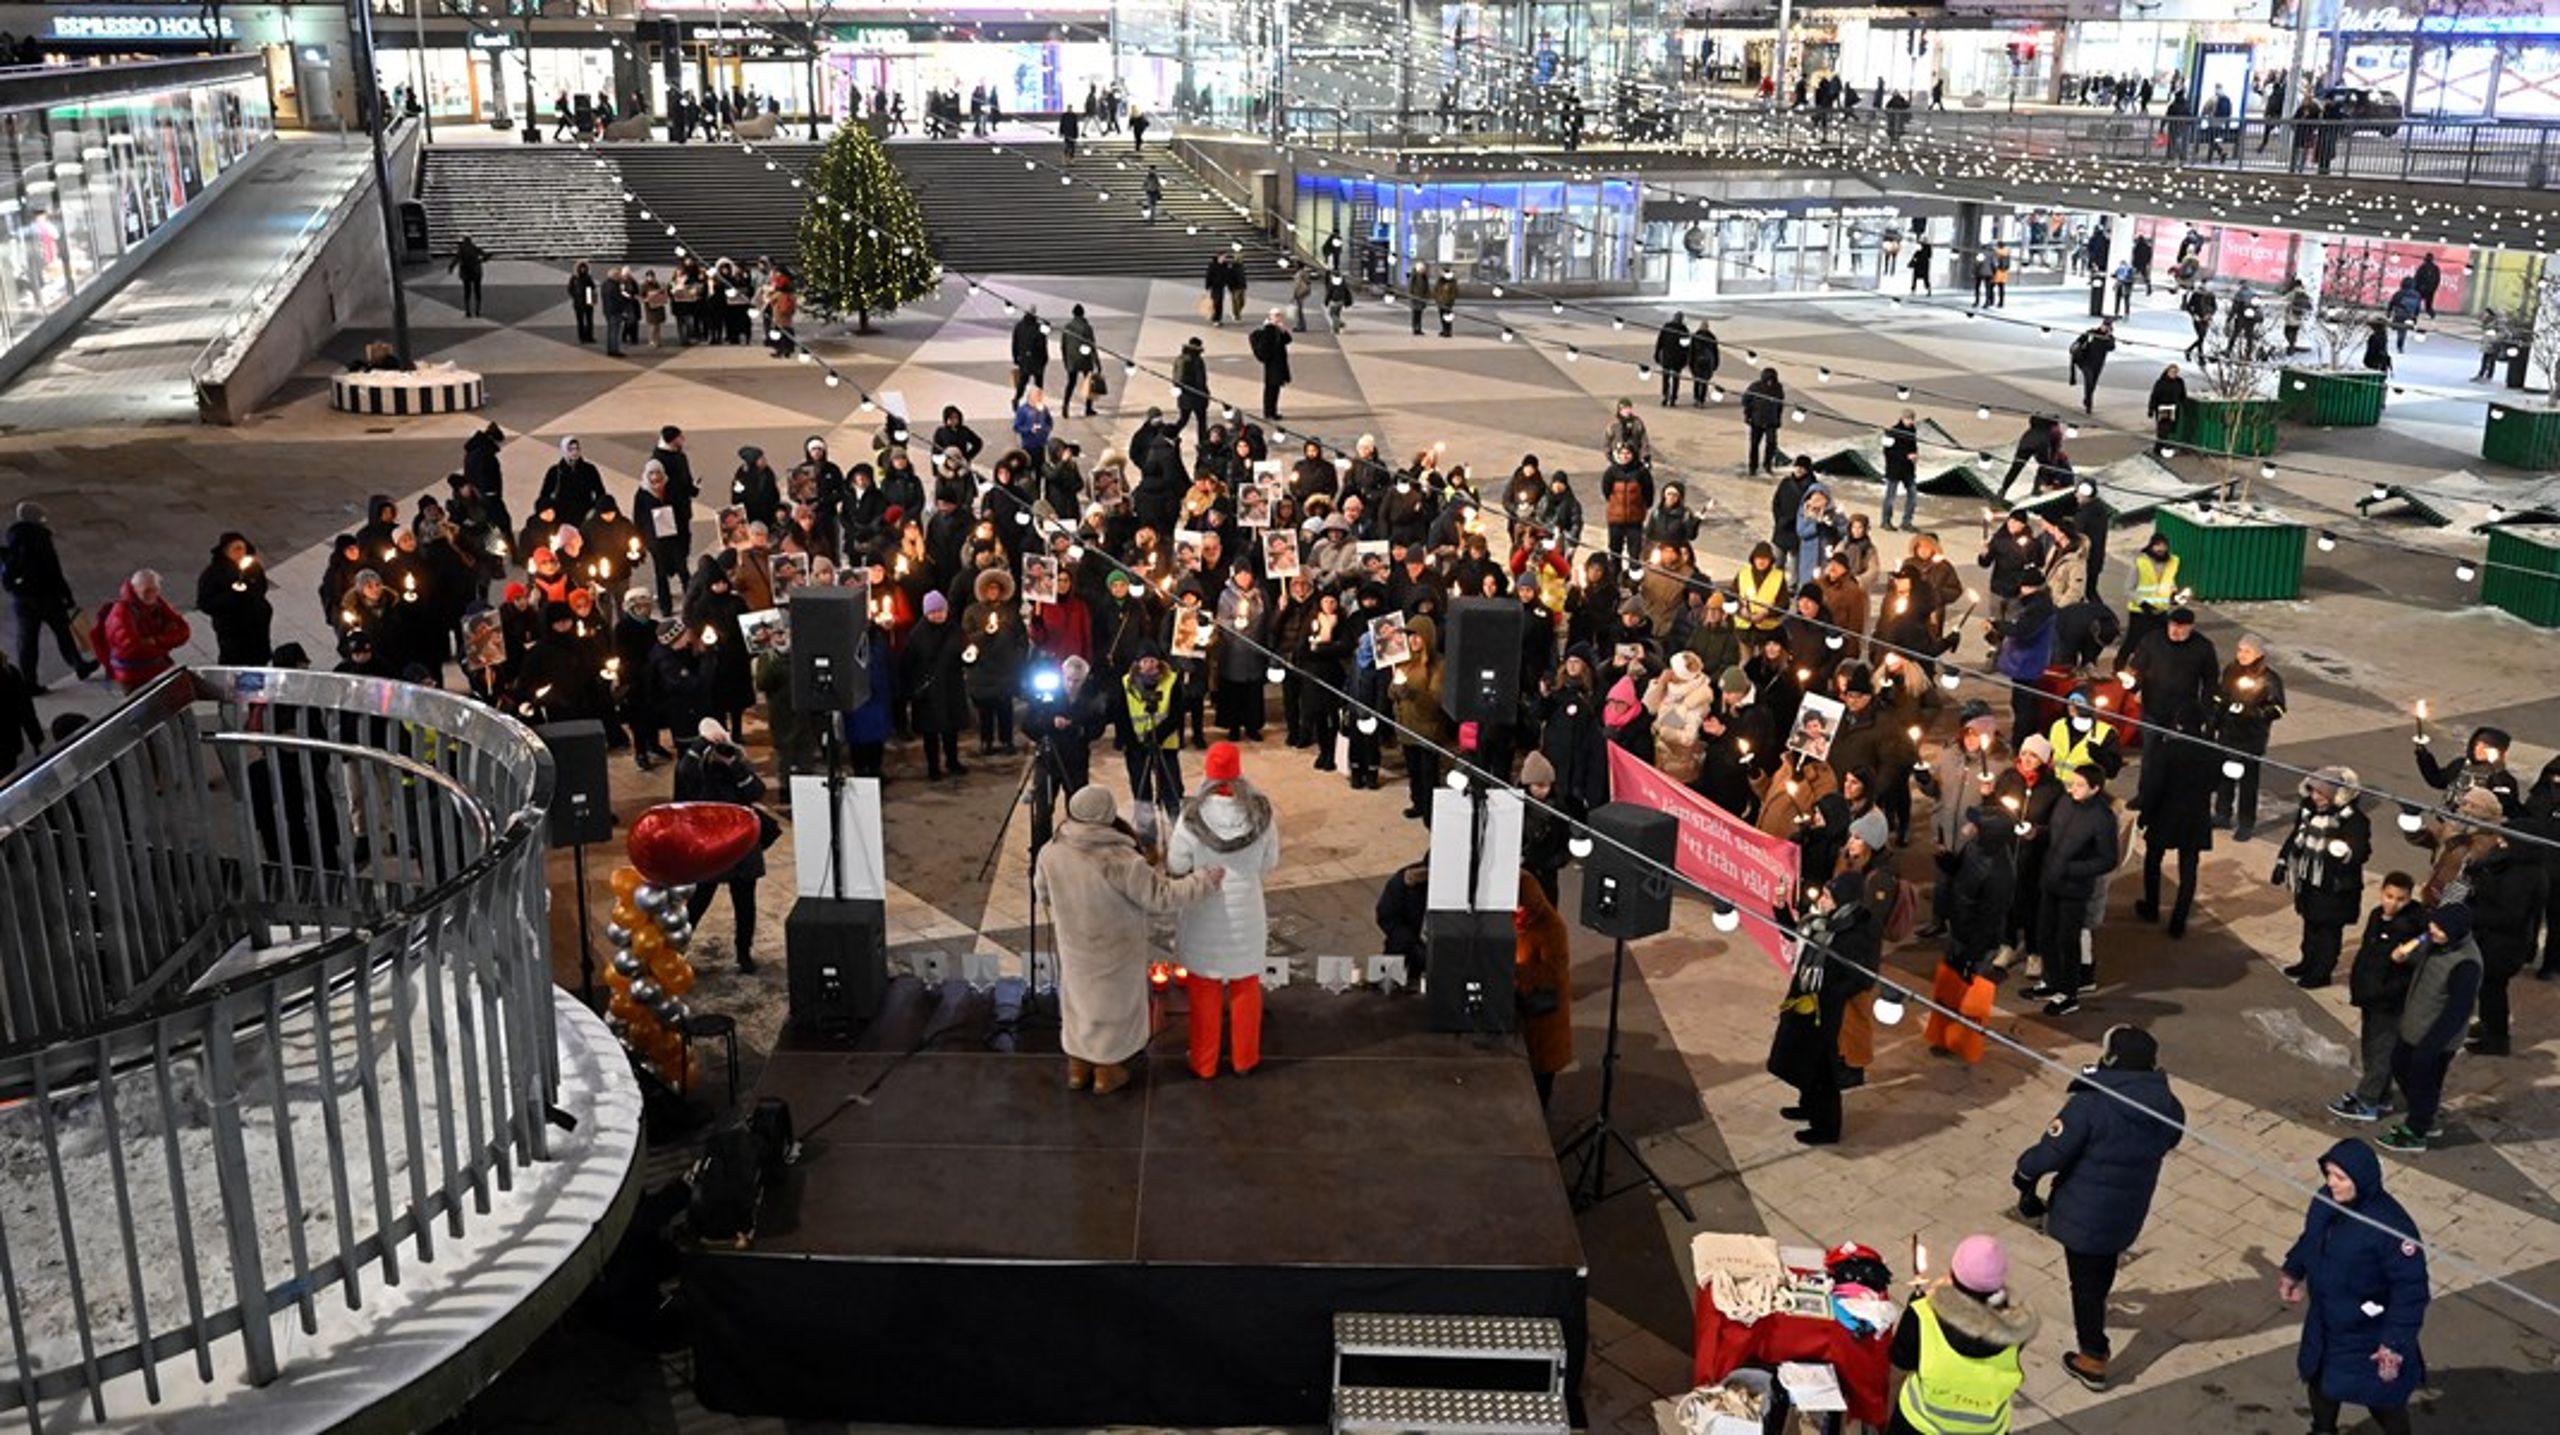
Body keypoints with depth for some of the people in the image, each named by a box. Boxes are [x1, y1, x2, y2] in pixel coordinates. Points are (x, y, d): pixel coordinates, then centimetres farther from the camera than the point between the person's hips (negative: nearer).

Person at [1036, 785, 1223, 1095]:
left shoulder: (1051, 853, -16)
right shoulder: (1120, 861, -32)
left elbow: (1041, 892, 3)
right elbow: (1162, 897, -25)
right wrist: (1206, 882, -14)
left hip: (1073, 949, 4)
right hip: (1115, 953, -4)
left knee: (1078, 1000, 25)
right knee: (1113, 1005, 18)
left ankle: (1077, 1068, 41)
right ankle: (1107, 1073, 35)